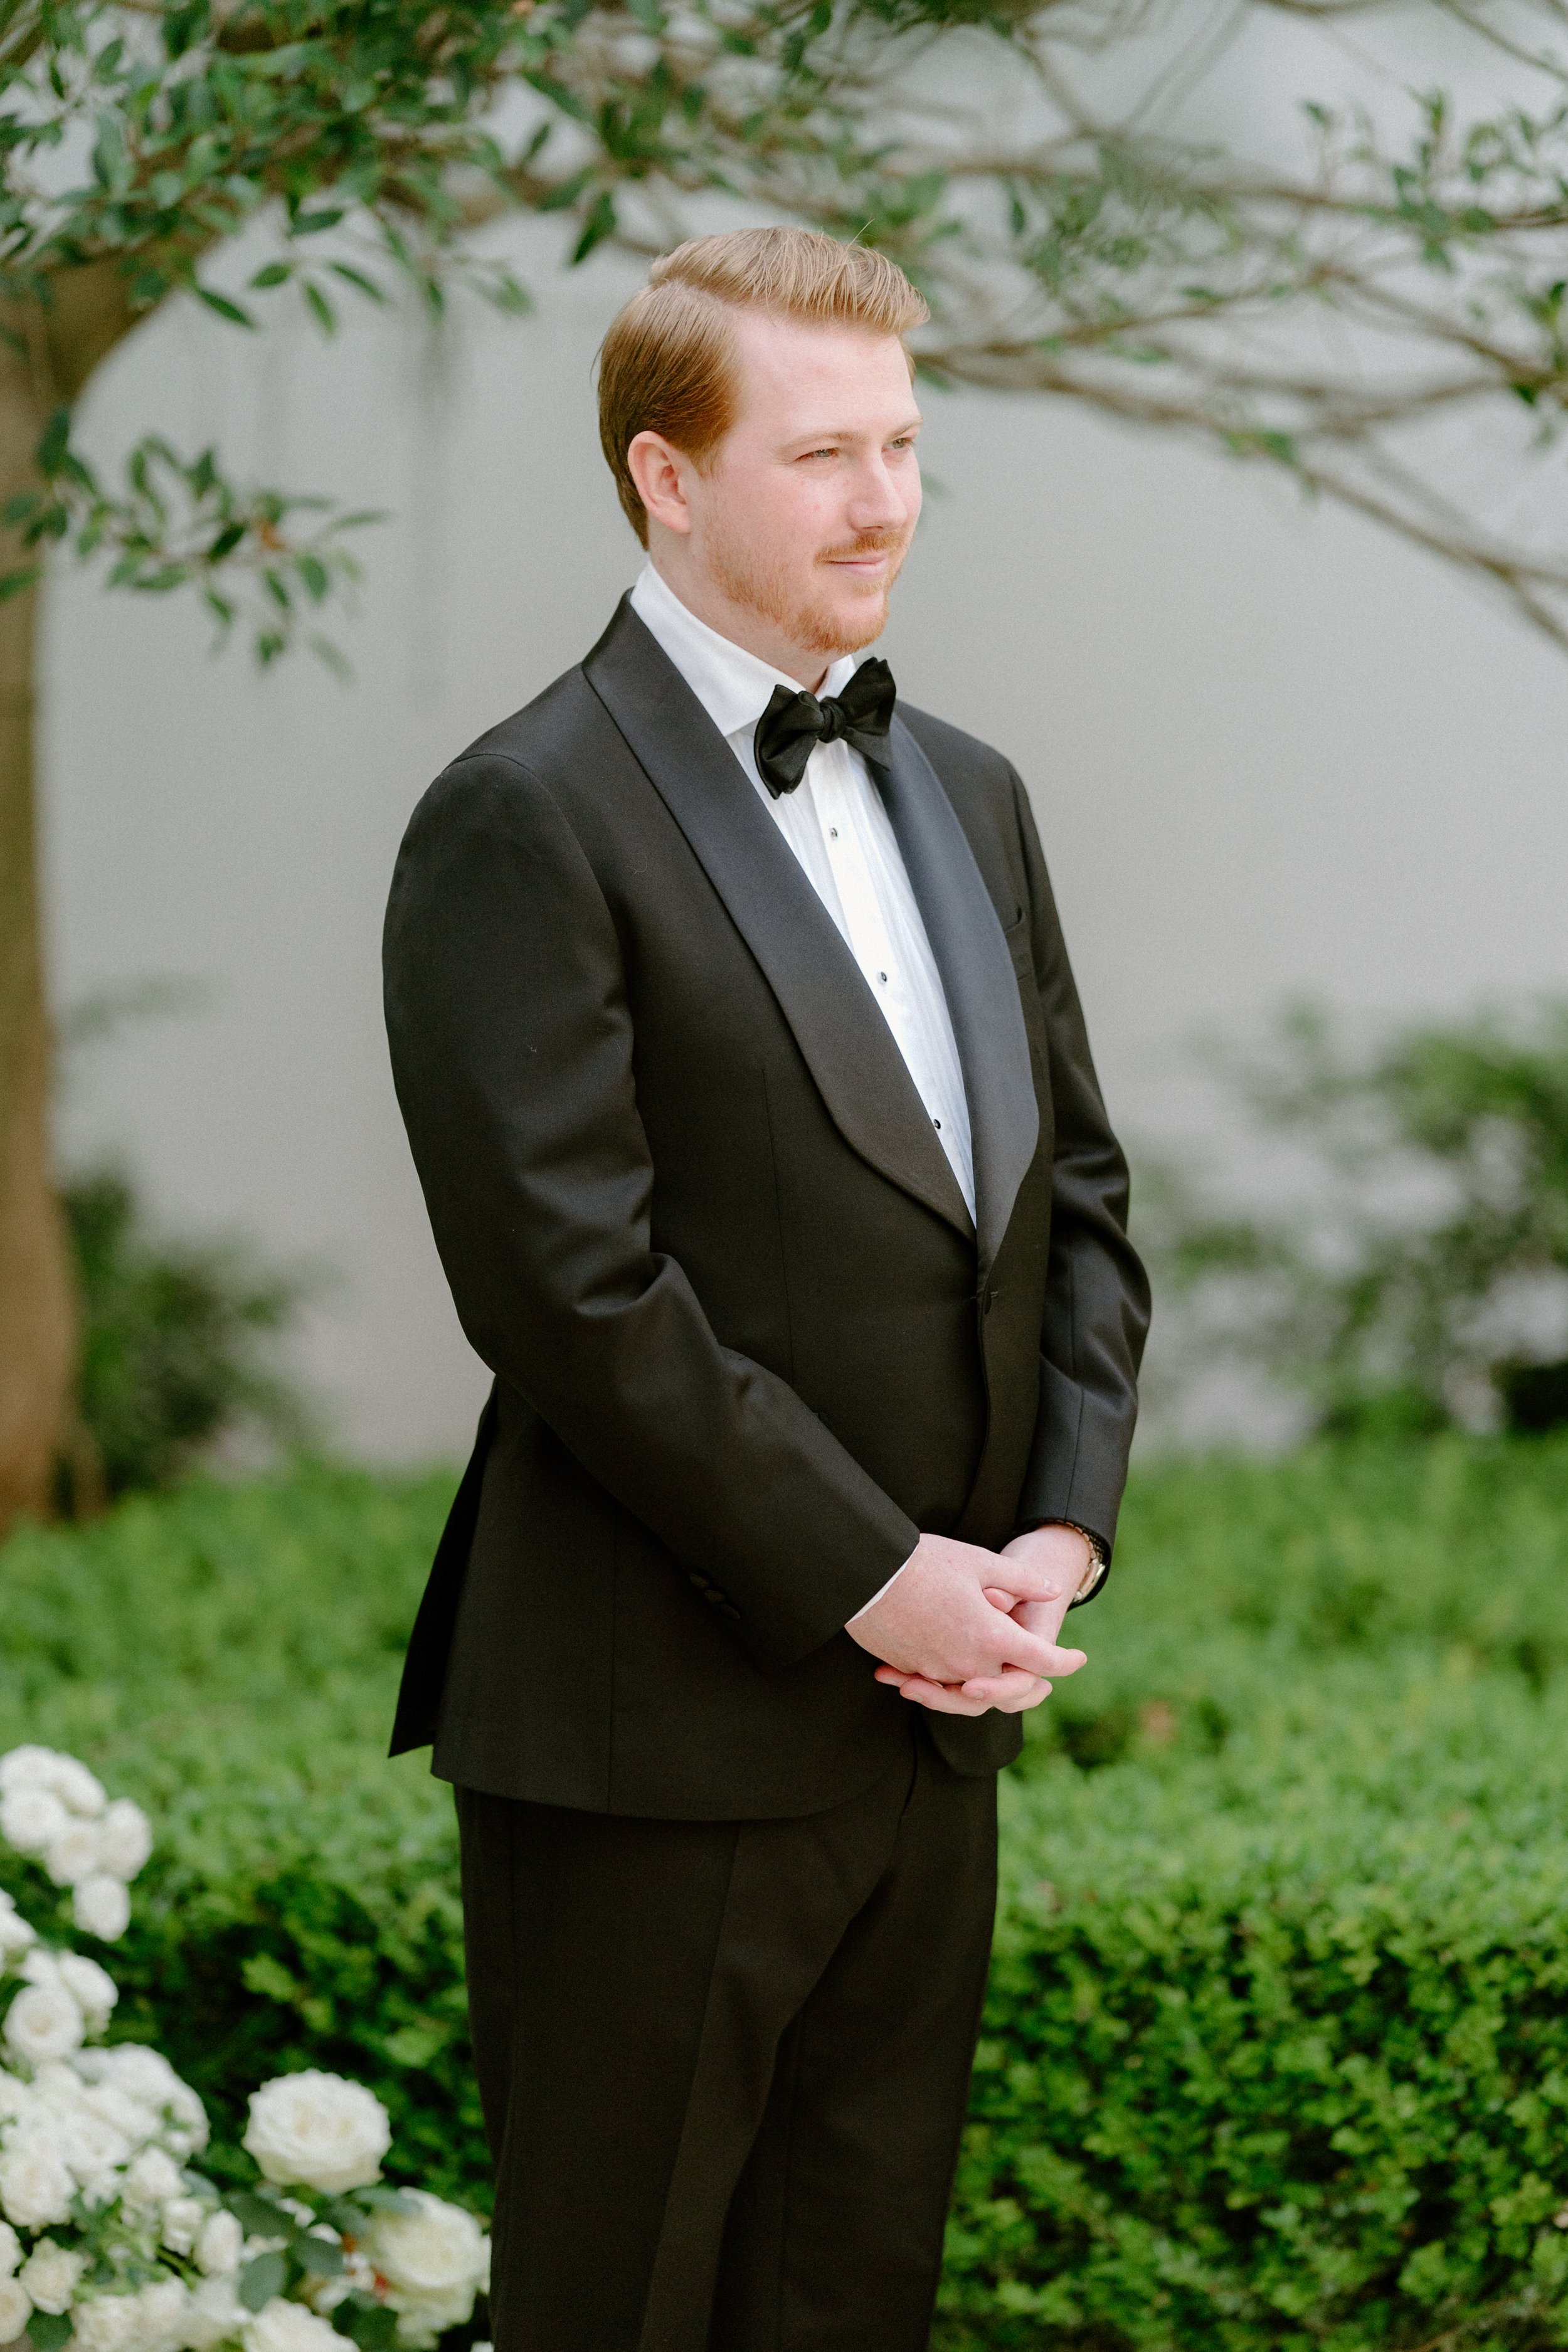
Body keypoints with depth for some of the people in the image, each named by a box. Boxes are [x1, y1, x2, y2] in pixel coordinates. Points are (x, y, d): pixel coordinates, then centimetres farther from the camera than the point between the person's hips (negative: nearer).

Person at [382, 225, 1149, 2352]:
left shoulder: (963, 797, 15)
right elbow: (569, 1282, -17)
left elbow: (1076, 1189, 15)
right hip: (658, 1737, -7)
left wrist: (1064, 1531, -1)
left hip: (936, 1714, 7)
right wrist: (874, 1578, -16)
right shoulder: (525, 824, -11)